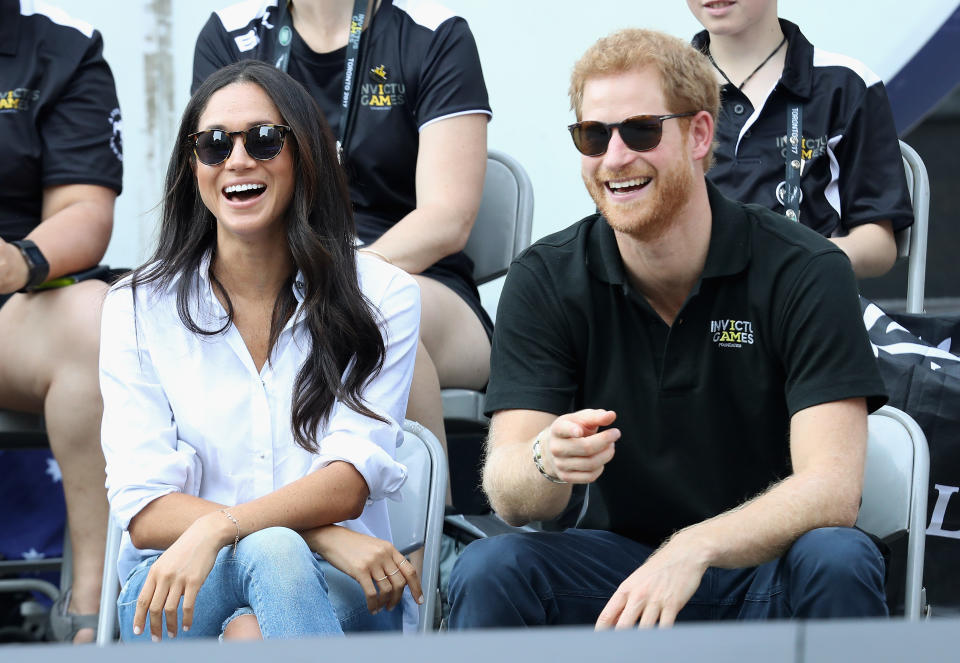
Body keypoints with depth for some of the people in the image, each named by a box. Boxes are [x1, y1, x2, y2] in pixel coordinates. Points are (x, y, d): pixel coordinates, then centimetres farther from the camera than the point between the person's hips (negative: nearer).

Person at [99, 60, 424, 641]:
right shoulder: (138, 307, 6)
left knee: (252, 635, -35)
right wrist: (321, 535, -18)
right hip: (175, 593, 1)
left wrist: (216, 528, -25)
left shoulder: (383, 295, 5)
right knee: (270, 549, -33)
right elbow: (144, 511, -4)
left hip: (339, 591, -1)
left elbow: (351, 483, -6)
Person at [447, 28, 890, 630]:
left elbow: (832, 489, -21)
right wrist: (548, 461, -36)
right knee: (486, 572, -27)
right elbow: (511, 499, -11)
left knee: (839, 562, -33)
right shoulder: (544, 282, -4)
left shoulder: (806, 273, -12)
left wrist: (693, 550, -38)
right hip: (617, 560, 1)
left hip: (761, 570, -1)